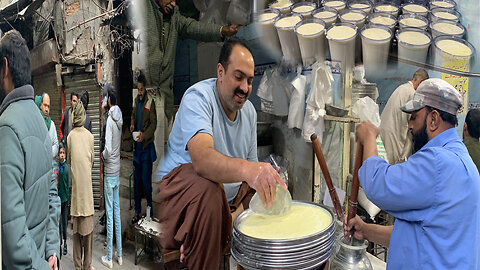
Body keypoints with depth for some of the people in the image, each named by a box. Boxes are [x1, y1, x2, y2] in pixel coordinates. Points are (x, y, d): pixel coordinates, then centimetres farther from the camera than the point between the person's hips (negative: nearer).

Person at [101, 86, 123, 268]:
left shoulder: (110, 119, -18)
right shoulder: (119, 118, 5)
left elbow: (108, 149, -21)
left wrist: (102, 155, -3)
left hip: (110, 173, -7)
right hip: (117, 171, 7)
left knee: (110, 214, -1)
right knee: (117, 211, 13)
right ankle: (119, 254, 22)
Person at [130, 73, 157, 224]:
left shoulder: (150, 102, -10)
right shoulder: (136, 100, 11)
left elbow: (154, 123, -11)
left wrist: (144, 135, -22)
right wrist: (132, 124, 3)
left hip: (147, 145, -6)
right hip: (137, 145, 7)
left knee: (145, 179, -3)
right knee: (136, 180, 9)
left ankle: (149, 205, 19)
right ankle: (137, 211, 18)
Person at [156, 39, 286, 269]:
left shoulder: (249, 110, 5)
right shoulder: (198, 97, -18)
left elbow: (251, 167, 5)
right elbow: (202, 159, -37)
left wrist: (238, 212, -11)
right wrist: (245, 169, -55)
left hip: (228, 199, 7)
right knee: (207, 189, -38)